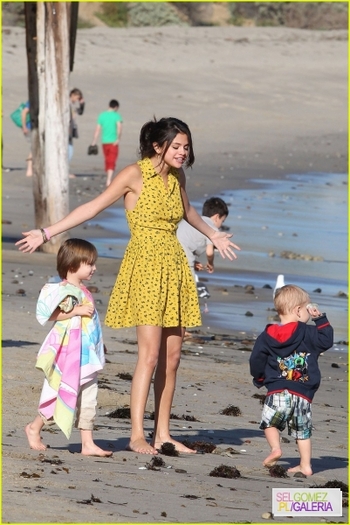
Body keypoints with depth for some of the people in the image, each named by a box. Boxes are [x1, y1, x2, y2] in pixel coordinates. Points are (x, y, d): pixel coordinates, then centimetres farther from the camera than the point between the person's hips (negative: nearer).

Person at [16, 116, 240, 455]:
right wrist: (48, 233, -15)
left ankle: (162, 434, 7)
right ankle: (137, 435, -11)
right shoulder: (135, 175, -8)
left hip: (174, 267, 7)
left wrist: (213, 235, 49)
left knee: (171, 356, 3)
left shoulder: (177, 177, 11)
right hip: (145, 265, -7)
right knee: (150, 353, -14)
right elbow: (94, 207, -9)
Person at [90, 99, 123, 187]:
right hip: (113, 142, -4)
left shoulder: (102, 115, 7)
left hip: (104, 142, 4)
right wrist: (118, 138, -27)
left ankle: (108, 179, 28)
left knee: (107, 161, 18)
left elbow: (97, 130, 6)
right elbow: (119, 127, -21)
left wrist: (94, 142, 8)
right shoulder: (117, 115, -5)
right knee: (112, 162, -7)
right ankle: (109, 180, -21)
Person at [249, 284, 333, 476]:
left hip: (277, 391, 0)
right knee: (303, 431, 11)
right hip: (303, 394, 0)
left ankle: (275, 447, -10)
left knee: (270, 423, 14)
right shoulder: (307, 333, -2)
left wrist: (259, 379, 23)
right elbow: (326, 341, 7)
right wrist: (320, 319, 14)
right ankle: (305, 465, 11)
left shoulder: (267, 336, 4)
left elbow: (256, 361, 6)